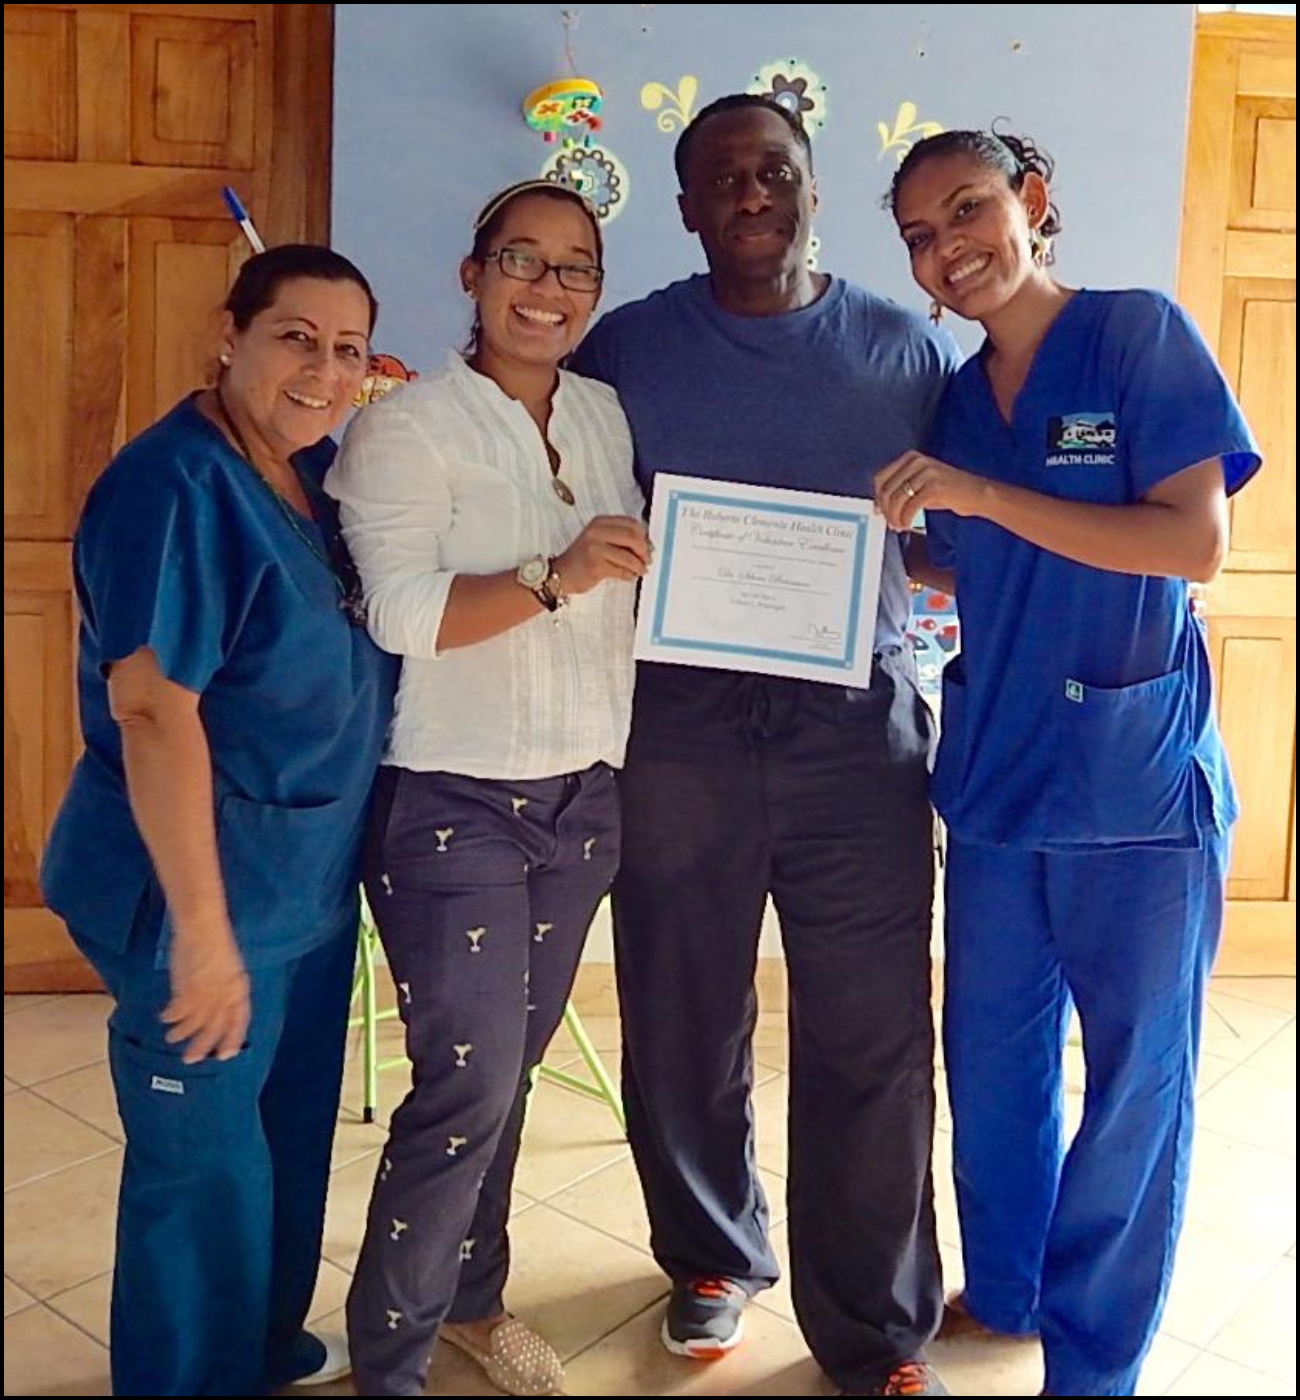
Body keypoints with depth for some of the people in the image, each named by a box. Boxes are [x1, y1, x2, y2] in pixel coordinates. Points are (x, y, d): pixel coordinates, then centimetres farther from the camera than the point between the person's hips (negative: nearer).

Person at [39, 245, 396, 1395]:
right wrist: (201, 928, -26)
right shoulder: (177, 487, -20)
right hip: (209, 888, -9)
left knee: (291, 1135, 23)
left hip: (309, 880, 9)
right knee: (207, 1167, 7)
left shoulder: (309, 472, 6)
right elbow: (152, 708, -25)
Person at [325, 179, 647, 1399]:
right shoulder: (407, 428, -9)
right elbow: (401, 612, -19)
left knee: (507, 1070, 16)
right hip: (454, 803, -6)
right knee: (467, 1084, -4)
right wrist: (556, 579, -27)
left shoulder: (607, 417, 9)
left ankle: (470, 1296, 36)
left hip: (584, 796, 6)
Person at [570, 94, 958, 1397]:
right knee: (684, 1020, 12)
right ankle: (712, 1255, 37)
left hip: (857, 719, 0)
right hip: (680, 725, 1)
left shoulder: (906, 348, 7)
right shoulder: (627, 347, 5)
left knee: (872, 1037, 2)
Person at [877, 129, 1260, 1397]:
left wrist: (980, 494, -20)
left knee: (1134, 1078, 8)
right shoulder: (956, 400, 9)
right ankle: (1002, 1289, 39)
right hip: (993, 776, 6)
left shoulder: (1140, 336, -7)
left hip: (1137, 783, -5)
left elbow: (1197, 541, -17)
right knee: (991, 1058, 16)